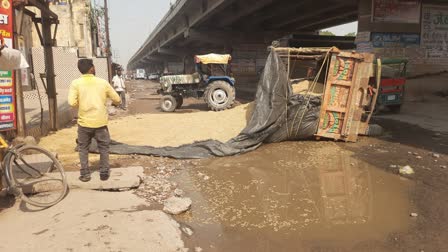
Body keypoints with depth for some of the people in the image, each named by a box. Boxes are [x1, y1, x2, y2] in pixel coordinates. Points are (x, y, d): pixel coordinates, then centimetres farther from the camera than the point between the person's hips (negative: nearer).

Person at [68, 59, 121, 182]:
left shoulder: (76, 83, -4)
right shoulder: (103, 82, -1)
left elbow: (72, 102, -14)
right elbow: (117, 100, 3)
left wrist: (81, 105, 8)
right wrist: (115, 102, 26)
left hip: (84, 122, 0)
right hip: (101, 122, 0)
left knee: (83, 148, 16)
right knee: (104, 148, 15)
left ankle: (85, 174, 17)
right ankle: (104, 173, 17)